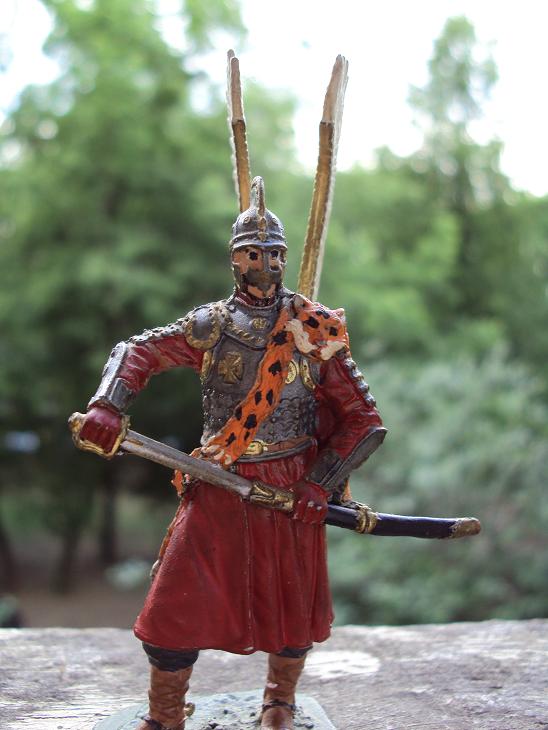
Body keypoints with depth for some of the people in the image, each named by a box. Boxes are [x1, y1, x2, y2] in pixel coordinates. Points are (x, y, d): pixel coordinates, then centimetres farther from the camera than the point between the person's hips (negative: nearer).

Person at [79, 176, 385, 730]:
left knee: (292, 605, 8)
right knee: (176, 605, -2)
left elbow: (364, 420, -1)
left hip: (292, 490, 0)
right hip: (218, 488, 1)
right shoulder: (211, 325, 4)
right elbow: (138, 352, 10)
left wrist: (323, 483, -12)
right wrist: (106, 405, -10)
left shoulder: (316, 332, -1)